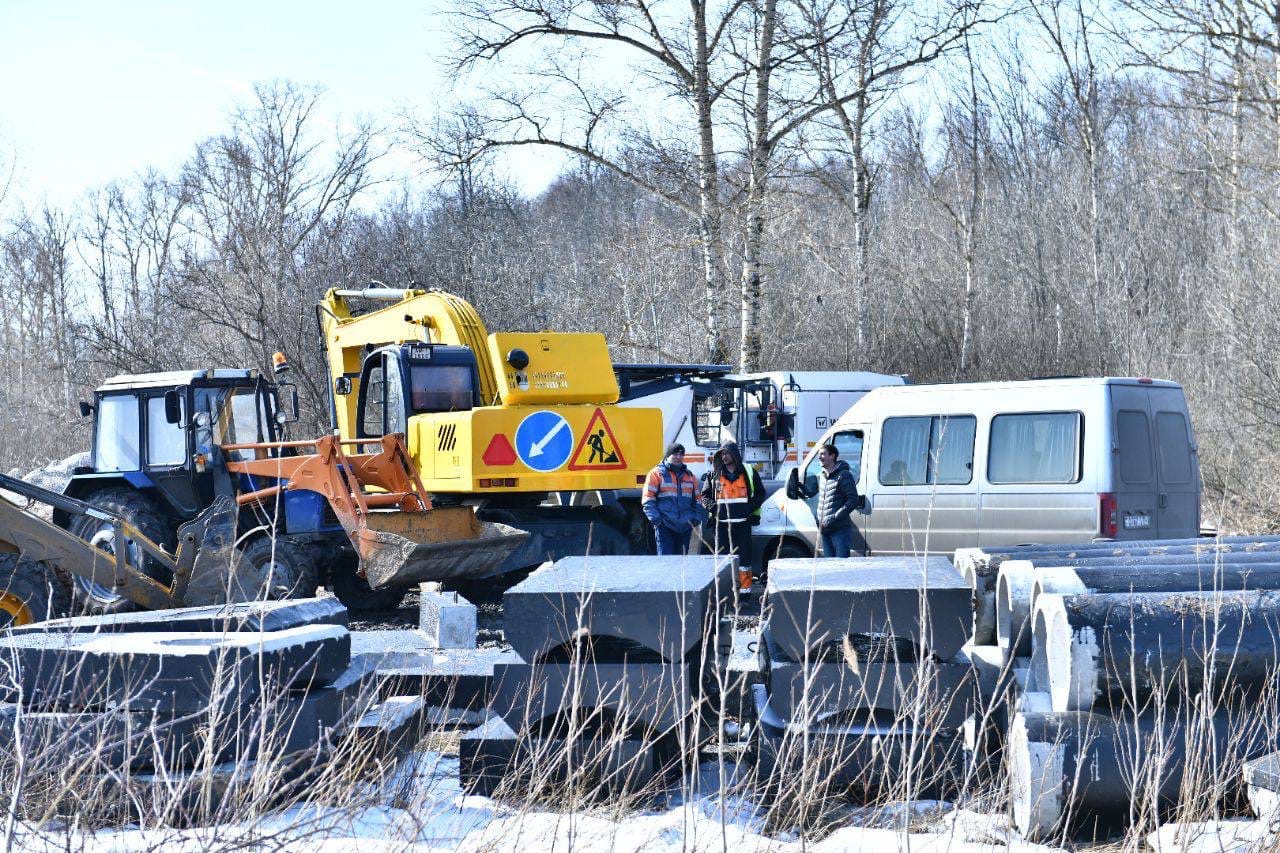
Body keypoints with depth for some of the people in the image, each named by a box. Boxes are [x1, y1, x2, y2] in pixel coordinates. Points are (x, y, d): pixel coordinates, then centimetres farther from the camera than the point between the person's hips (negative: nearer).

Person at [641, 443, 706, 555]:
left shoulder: (690, 476, 18)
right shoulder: (657, 473, 2)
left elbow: (697, 499, 22)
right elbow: (648, 499, -3)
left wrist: (697, 517, 8)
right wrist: (655, 518, -14)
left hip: (685, 526, 5)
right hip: (665, 525, -5)